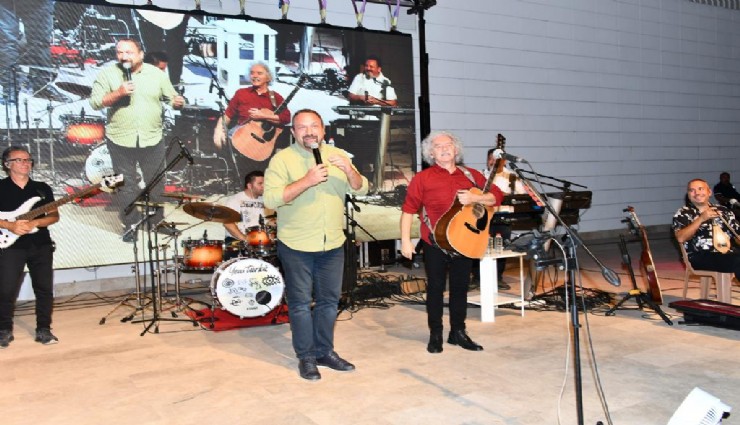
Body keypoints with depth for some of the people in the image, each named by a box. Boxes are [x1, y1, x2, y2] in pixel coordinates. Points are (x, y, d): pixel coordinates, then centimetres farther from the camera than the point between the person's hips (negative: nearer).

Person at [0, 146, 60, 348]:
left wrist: (34, 222, -12)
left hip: (41, 245, 3)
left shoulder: (43, 188, 10)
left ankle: (44, 330, 14)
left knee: (45, 289, 3)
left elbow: (54, 216, 4)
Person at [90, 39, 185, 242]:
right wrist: (118, 93, -21)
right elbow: (95, 102, -7)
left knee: (156, 183, 13)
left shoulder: (156, 73, 2)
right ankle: (130, 225, 21)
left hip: (152, 139, 2)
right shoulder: (107, 73, -2)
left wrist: (178, 102, -16)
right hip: (120, 140, -1)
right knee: (126, 185, 8)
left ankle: (158, 220, 30)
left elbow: (172, 98, 7)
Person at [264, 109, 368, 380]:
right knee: (301, 303, 5)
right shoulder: (282, 159, -8)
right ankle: (306, 357, 19)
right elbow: (271, 199, -18)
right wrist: (307, 181, -26)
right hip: (296, 246, -4)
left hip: (333, 245, 5)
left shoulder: (338, 155, 7)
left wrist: (349, 170, -16)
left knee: (329, 300, 13)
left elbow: (361, 190, 5)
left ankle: (325, 351, 28)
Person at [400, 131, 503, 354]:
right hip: (435, 244, -3)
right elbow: (408, 210, -4)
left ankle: (458, 332, 25)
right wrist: (405, 240, -11)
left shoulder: (472, 175, 9)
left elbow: (497, 196, 5)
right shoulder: (423, 178, -1)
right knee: (435, 287, 5)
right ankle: (435, 335, 18)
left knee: (461, 286, 11)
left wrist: (475, 198, -14)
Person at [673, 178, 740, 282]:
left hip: (728, 254, 4)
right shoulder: (683, 213, 7)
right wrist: (701, 219, -14)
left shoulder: (724, 211, 20)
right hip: (700, 257, -4)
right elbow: (681, 238, -9)